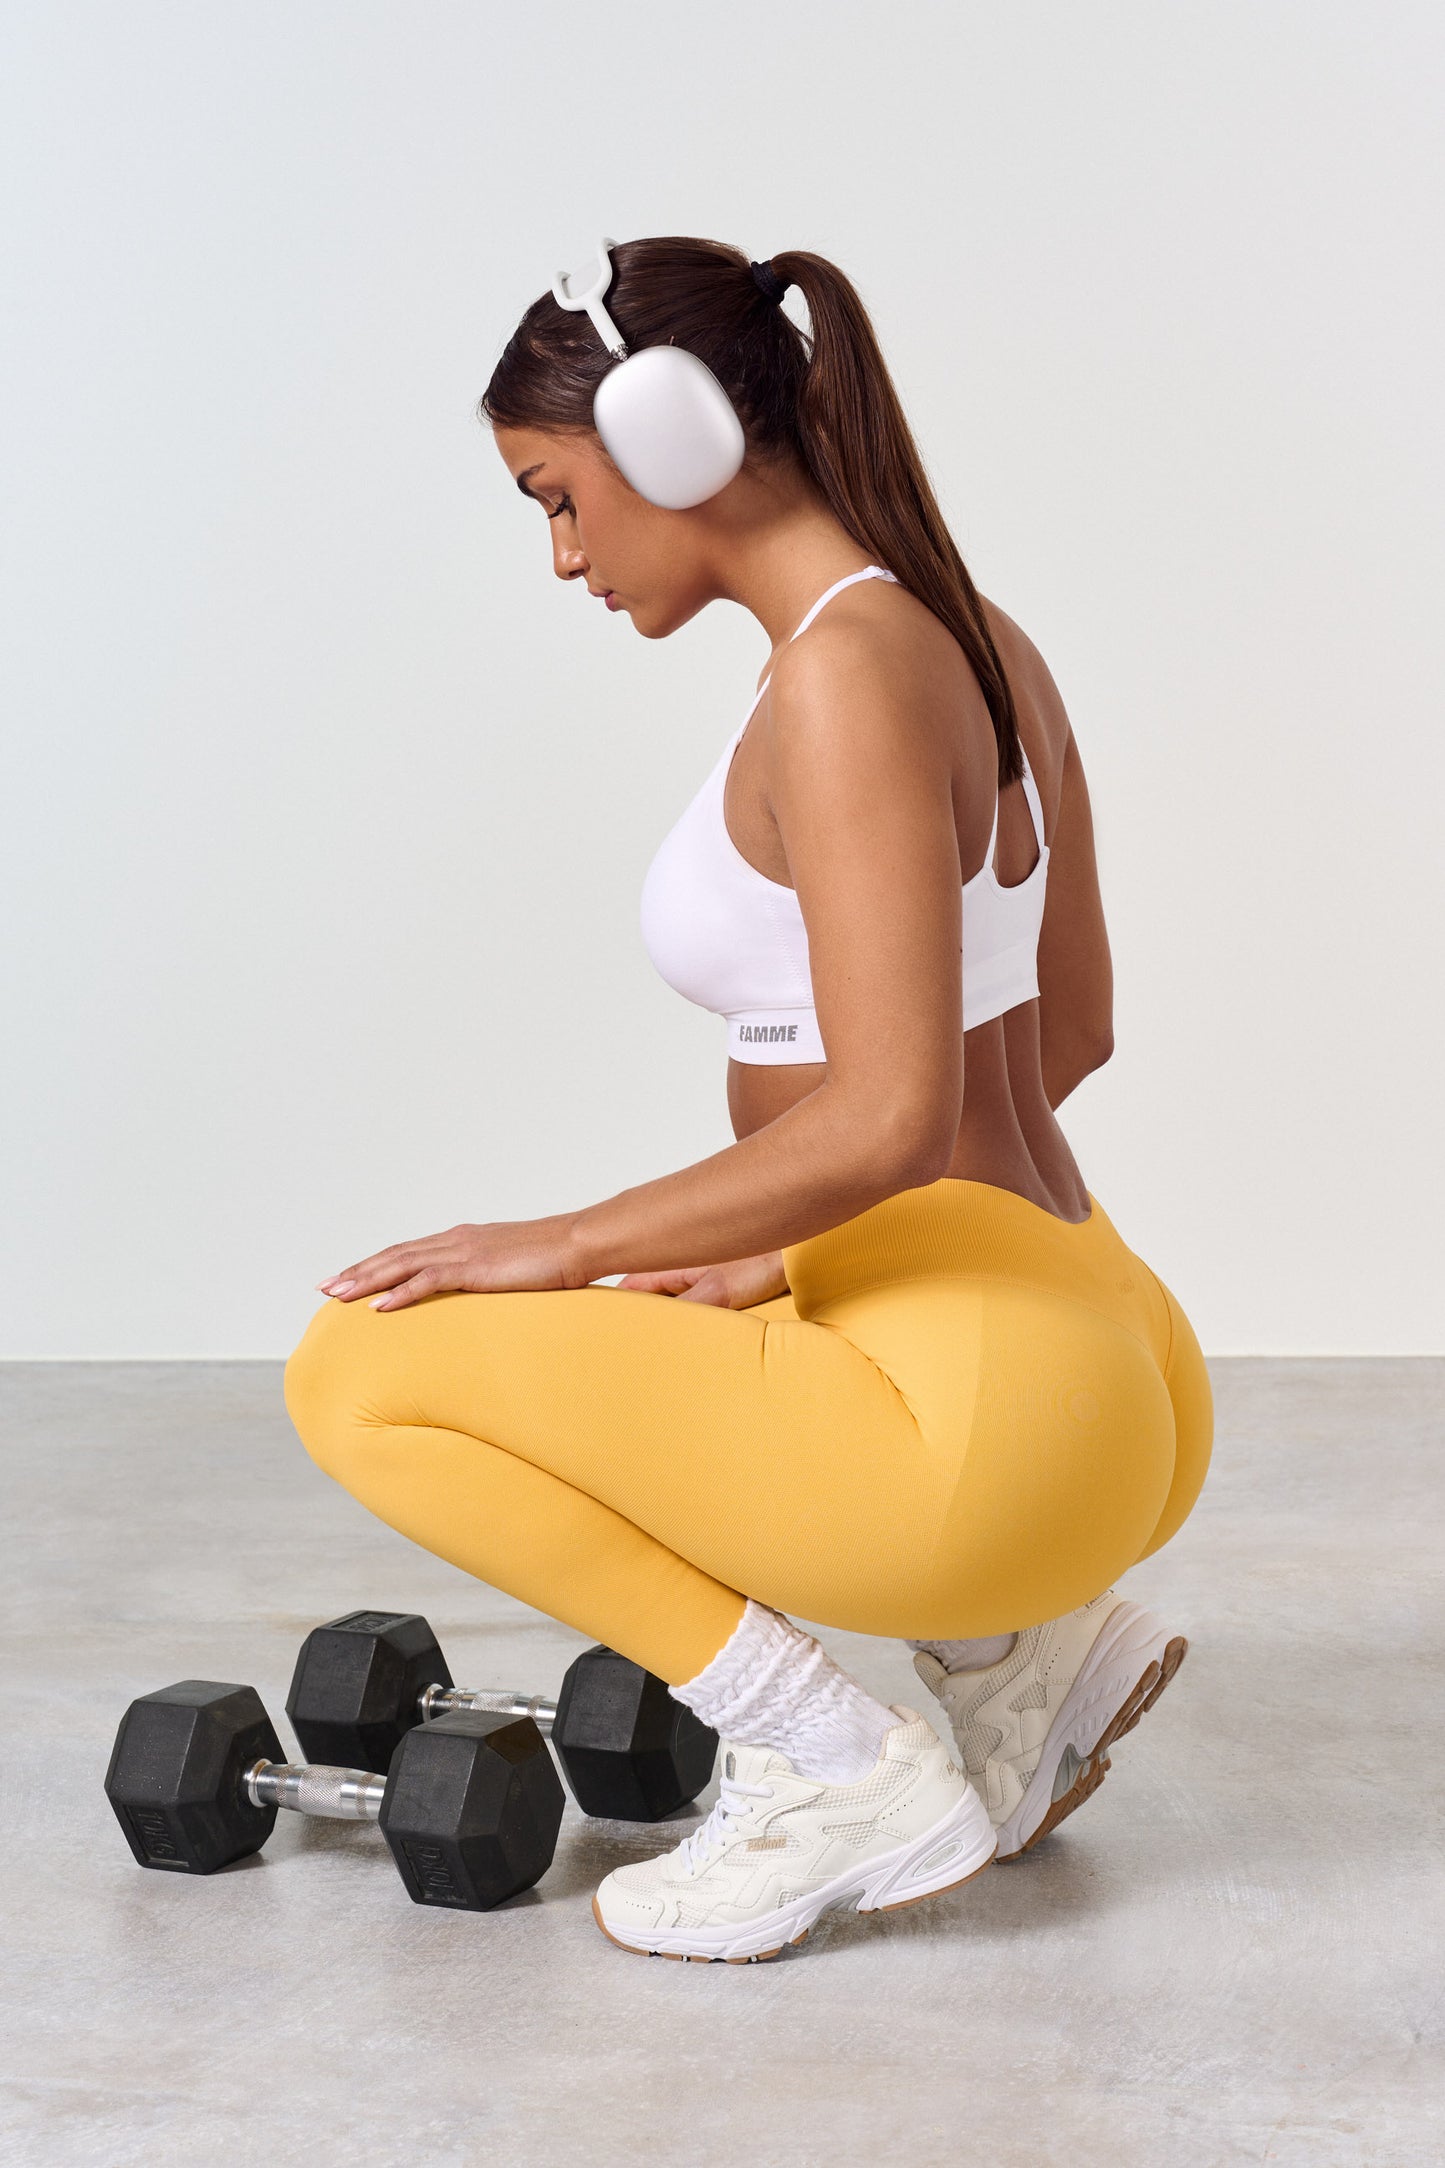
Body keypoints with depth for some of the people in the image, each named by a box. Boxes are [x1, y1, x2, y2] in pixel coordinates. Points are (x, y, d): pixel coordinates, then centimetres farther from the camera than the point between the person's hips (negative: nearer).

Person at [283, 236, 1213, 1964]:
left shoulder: (848, 671, -17)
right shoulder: (977, 643, 11)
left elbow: (893, 1114, -25)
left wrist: (573, 1247, -12)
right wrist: (787, 1248, 19)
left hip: (987, 1414, -10)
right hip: (1102, 1381, 10)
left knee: (360, 1369, -5)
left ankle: (843, 1770, -3)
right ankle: (1031, 1641, 17)